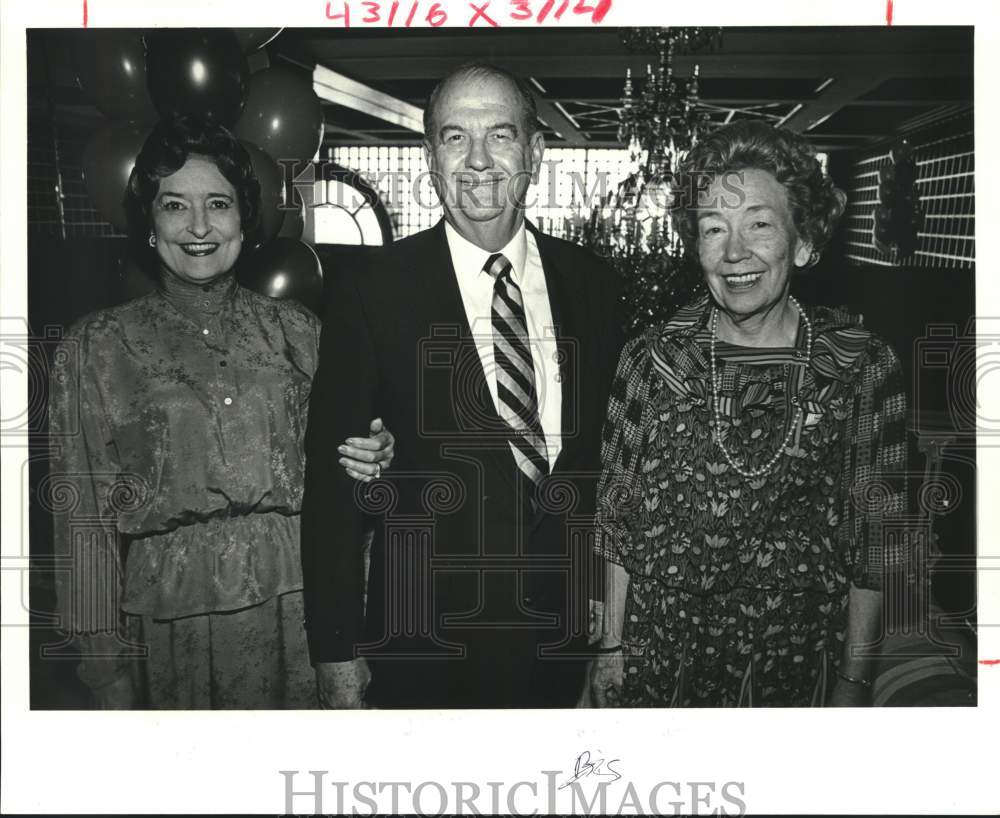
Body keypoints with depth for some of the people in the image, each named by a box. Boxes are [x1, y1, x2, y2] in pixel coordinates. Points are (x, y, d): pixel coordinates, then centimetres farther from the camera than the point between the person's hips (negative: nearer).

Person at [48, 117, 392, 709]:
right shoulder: (96, 346, 0)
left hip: (299, 613, 2)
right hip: (169, 627, -1)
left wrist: (365, 463, -8)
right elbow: (85, 519, -1)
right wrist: (110, 678, -5)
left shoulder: (298, 330, 6)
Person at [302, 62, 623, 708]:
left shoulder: (593, 285, 1)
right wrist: (337, 654, -8)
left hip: (566, 643, 3)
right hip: (423, 653, -3)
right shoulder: (372, 294, -9)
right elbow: (330, 486, -7)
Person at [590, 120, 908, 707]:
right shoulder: (649, 361, -7)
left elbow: (873, 546, -4)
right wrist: (611, 647, 2)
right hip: (657, 665, 1)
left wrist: (854, 680, -2)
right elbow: (617, 521, 1)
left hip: (796, 668, 0)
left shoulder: (864, 369, -9)